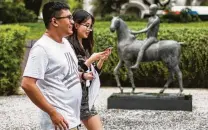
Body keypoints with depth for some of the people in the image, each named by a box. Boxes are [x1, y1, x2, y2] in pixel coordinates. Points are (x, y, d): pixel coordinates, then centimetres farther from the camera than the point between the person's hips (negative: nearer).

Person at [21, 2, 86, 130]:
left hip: (73, 117, 9)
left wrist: (81, 75, 9)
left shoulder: (65, 42, 10)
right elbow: (27, 84, -23)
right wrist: (52, 113, -21)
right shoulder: (42, 48, -17)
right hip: (60, 119, -9)